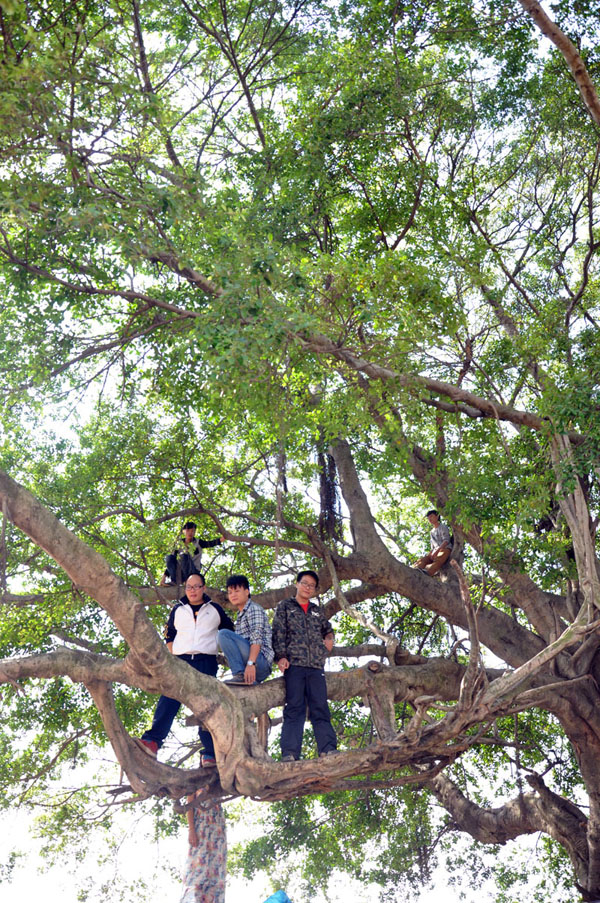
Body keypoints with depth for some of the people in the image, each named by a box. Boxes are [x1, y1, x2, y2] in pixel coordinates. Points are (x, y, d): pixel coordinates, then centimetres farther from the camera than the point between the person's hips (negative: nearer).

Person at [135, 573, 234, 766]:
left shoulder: (214, 609, 14)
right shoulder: (178, 610, 17)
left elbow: (229, 630, 24)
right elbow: (169, 635, 22)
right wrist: (173, 656, 7)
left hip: (206, 662, -1)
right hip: (181, 661, 1)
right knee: (168, 700, -18)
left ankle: (210, 753, -8)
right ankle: (153, 740, -29)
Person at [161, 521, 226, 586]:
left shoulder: (198, 543, 8)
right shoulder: (179, 544, 12)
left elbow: (210, 543, -9)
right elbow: (170, 562, 9)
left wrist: (221, 539, -29)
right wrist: (164, 577, 0)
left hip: (193, 572, -3)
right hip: (180, 574, 3)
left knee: (183, 556, -28)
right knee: (169, 557, -21)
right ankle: (174, 581, -25)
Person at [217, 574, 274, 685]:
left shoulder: (254, 609, -3)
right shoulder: (240, 615, 27)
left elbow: (257, 638, -19)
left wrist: (250, 663, -31)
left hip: (261, 661, -10)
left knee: (223, 634, -19)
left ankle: (240, 675, -26)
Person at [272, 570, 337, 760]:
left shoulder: (317, 611, 24)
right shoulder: (285, 607, 13)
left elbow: (327, 628, 37)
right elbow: (278, 633, 4)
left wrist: (329, 637, 12)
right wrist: (281, 656, -10)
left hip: (316, 666, 3)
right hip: (294, 664, -3)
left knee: (320, 707, -4)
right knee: (294, 708, -10)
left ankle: (328, 749, -10)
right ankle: (289, 753, -14)